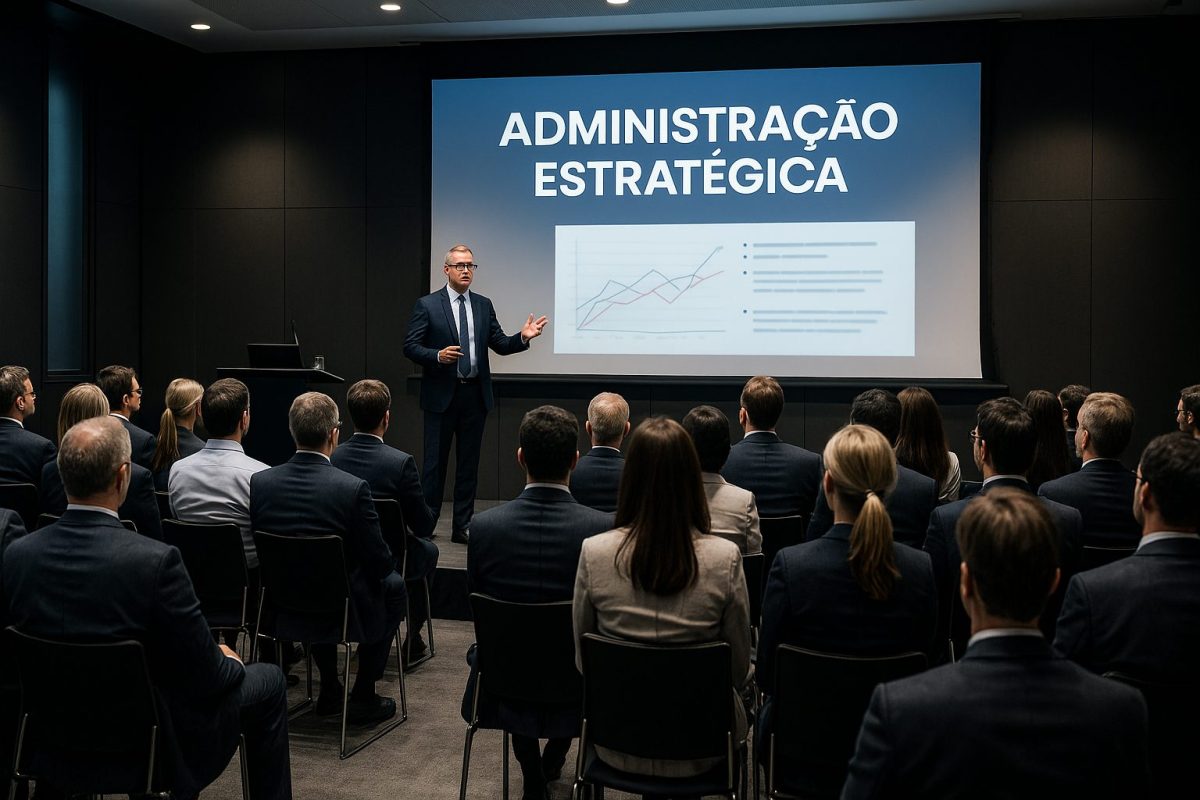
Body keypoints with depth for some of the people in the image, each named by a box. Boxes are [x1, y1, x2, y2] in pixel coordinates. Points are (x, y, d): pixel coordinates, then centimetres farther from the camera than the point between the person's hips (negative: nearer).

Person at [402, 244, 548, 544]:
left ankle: (462, 527, 16)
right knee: (435, 461, 1)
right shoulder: (427, 305, -2)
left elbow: (500, 344, 10)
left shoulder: (484, 305, 10)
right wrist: (438, 355, -22)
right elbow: (410, 347, -5)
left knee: (469, 462, 9)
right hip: (442, 394, -4)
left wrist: (523, 337, -9)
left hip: (475, 394, 4)